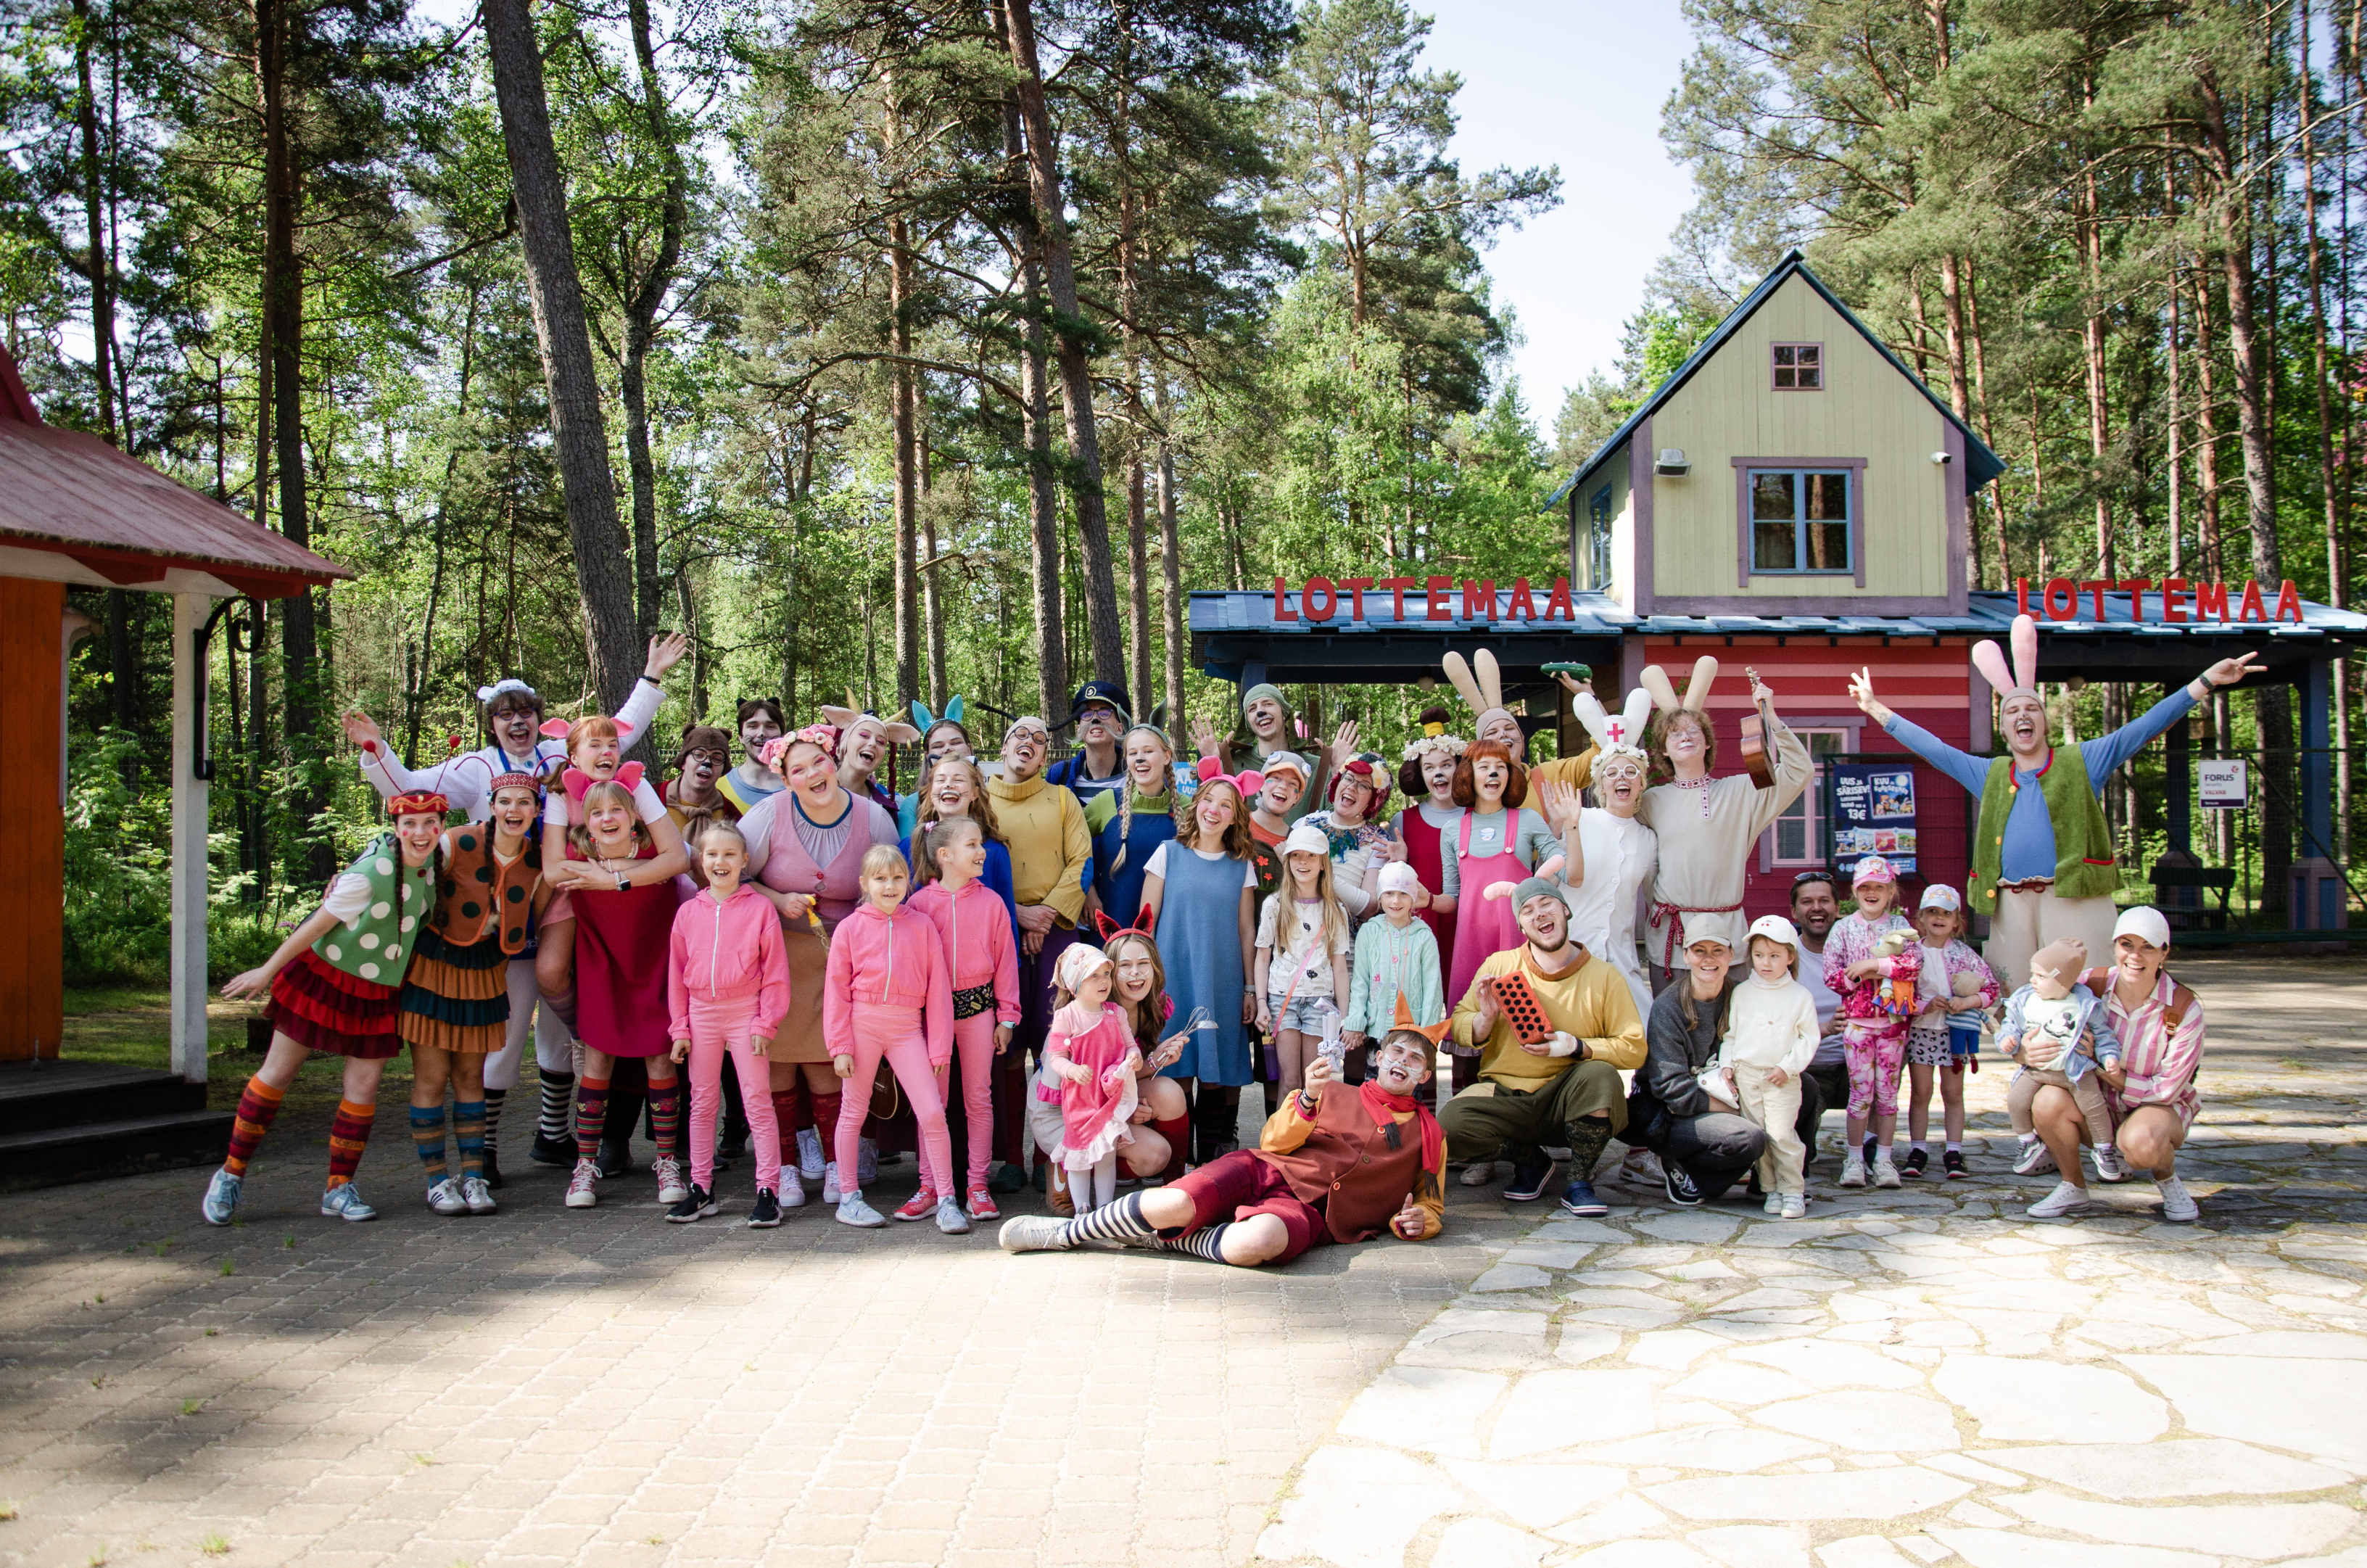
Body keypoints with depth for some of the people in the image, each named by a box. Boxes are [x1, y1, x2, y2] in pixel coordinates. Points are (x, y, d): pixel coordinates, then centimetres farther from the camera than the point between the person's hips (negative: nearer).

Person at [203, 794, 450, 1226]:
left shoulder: (431, 862, -6)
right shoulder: (368, 875, -24)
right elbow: (315, 926, -14)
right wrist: (266, 972, -6)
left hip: (378, 992, 5)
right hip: (324, 976, -5)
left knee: (364, 1088, 1)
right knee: (277, 1074, 4)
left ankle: (339, 1189, 13)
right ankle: (230, 1174, 17)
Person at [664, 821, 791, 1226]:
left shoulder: (760, 908, -3)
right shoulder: (688, 912, 7)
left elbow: (775, 971, -4)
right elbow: (677, 973, 10)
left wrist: (766, 1023, -9)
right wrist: (680, 1028, 6)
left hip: (745, 1013, -4)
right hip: (701, 1015, 4)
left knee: (758, 1101, -3)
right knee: (702, 1102, 10)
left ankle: (768, 1192, 0)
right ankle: (701, 1189, 19)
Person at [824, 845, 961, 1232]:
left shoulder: (921, 926, 4)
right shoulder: (850, 928, 2)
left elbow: (937, 988, 4)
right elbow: (836, 990, 3)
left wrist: (939, 1048, 0)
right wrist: (840, 1047, -3)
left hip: (908, 1026, 0)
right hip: (862, 1022, 0)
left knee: (932, 1112, -6)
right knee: (854, 1110, 9)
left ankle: (945, 1199, 3)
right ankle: (848, 1198, 20)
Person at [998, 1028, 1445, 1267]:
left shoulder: (1428, 1133, 20)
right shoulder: (1335, 1094, 22)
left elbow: (1431, 1204, 25)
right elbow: (1273, 1141, 10)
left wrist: (1417, 1221, 0)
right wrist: (1307, 1100, -10)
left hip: (1308, 1209, -2)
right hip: (1265, 1170, 2)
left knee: (1258, 1241, -41)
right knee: (1174, 1203, -30)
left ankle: (1161, 1236, -17)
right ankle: (1069, 1231, -10)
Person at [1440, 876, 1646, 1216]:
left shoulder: (1604, 977, -1)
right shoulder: (1499, 965, 3)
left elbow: (1634, 1048, -3)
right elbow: (1459, 1028, 5)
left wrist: (1577, 1047, -18)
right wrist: (1486, 1018, -17)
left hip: (1567, 1100, -1)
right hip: (1505, 1094, 1)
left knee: (1600, 1076, -34)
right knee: (1450, 1123, -28)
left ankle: (1579, 1182, -8)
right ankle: (1528, 1160, 6)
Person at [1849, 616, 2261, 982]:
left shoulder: (2081, 762, 11)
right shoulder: (1990, 774, 20)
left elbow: (2143, 727, 7)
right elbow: (1933, 748, 24)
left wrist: (2205, 682, 0)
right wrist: (1877, 710, 23)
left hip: (2074, 899, -3)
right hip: (2011, 905, 3)